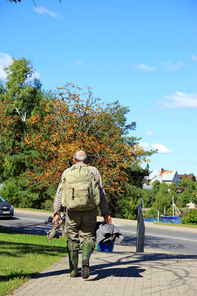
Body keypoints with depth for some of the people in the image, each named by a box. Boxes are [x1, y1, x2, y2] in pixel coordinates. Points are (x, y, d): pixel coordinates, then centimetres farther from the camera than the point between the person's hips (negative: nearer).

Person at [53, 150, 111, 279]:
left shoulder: (67, 172, 11)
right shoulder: (94, 171, 11)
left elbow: (59, 193, 3)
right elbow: (102, 193, 7)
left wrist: (57, 212, 2)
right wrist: (105, 213, 9)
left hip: (72, 210, 1)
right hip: (90, 210, 0)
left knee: (73, 239, 12)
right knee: (88, 237, 6)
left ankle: (73, 270, 14)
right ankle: (85, 259, -23)